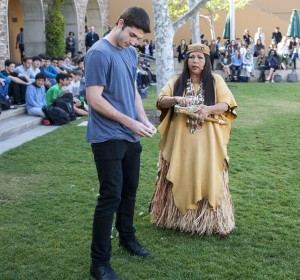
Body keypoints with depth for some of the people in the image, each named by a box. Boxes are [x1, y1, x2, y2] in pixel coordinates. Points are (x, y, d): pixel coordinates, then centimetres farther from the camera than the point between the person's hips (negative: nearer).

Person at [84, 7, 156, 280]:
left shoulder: (131, 53, 10)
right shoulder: (99, 53, -14)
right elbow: (94, 99, -18)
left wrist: (144, 120, 1)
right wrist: (131, 122, -18)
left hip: (130, 136, 8)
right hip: (108, 138, -8)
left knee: (130, 190, 17)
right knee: (111, 196, -6)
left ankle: (127, 237, 38)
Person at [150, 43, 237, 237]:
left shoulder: (216, 80, 4)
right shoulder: (177, 81, 8)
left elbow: (227, 104, -4)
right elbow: (160, 101, 0)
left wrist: (209, 109, -23)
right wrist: (176, 99, -20)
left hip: (206, 142, -1)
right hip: (180, 141, 2)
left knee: (208, 179, -1)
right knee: (181, 179, 6)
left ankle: (211, 221, 8)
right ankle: (179, 217, 18)